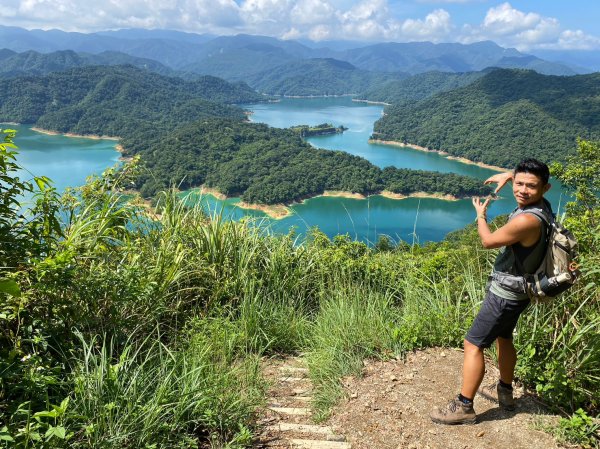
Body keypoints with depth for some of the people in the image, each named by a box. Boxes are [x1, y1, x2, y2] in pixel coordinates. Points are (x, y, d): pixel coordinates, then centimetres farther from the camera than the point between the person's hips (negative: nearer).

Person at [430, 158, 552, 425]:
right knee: (503, 338, 25)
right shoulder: (540, 204, -5)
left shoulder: (527, 220, -32)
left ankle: (464, 407, 6)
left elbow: (488, 241, -17)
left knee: (473, 345, -3)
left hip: (505, 294, -10)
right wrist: (509, 175, 10)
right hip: (517, 290, 10)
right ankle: (504, 392, 43)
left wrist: (480, 215, 0)